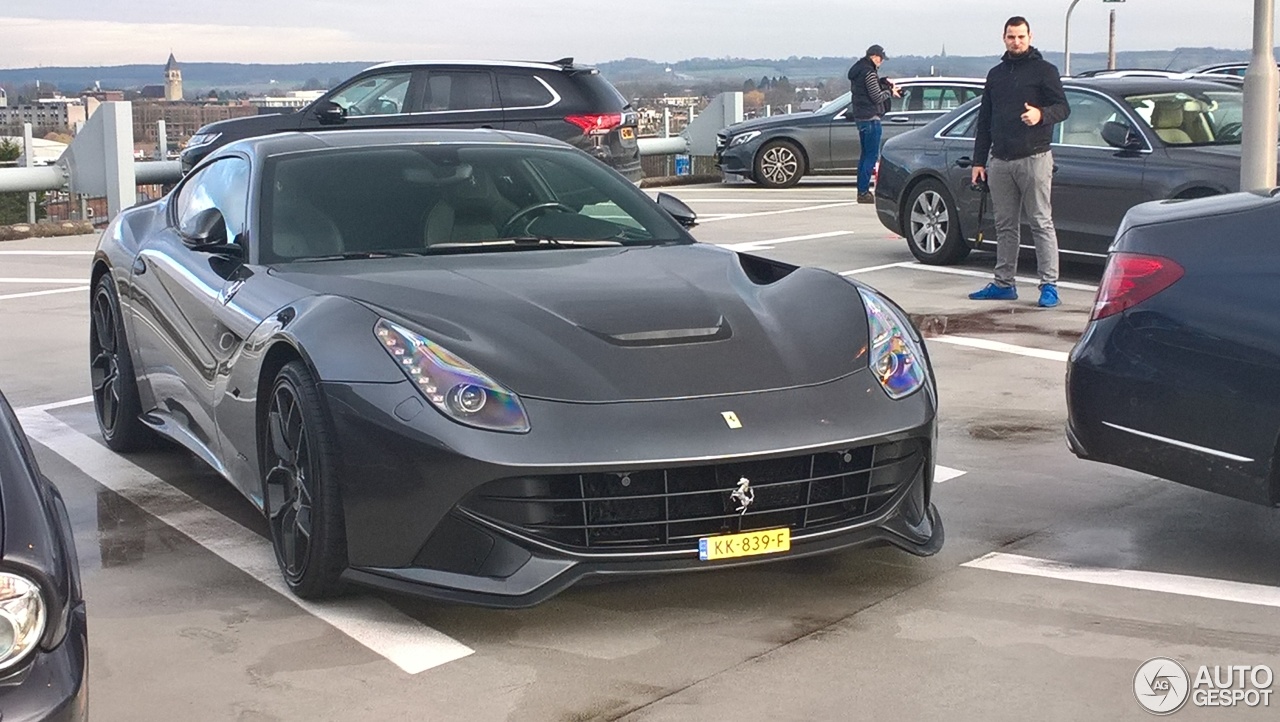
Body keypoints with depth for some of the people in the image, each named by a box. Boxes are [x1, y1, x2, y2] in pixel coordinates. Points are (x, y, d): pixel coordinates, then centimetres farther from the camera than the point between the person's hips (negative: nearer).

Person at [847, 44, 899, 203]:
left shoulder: (857, 70, 14)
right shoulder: (869, 72, -16)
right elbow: (877, 97, -17)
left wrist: (883, 82, 10)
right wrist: (890, 92, -2)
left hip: (859, 116, 10)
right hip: (870, 117, -10)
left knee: (865, 154, 15)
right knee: (872, 155, -7)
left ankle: (861, 190, 17)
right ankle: (864, 192, -9)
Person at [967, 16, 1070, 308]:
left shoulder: (1043, 70, 2)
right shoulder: (996, 74, 19)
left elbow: (1063, 107, -4)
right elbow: (984, 120, 20)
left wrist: (1041, 115, -26)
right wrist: (978, 160, 15)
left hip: (1034, 158, -6)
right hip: (999, 161, 6)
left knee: (1041, 223, -6)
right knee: (1005, 226, 9)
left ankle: (1049, 285, -6)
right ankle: (1004, 283, 15)